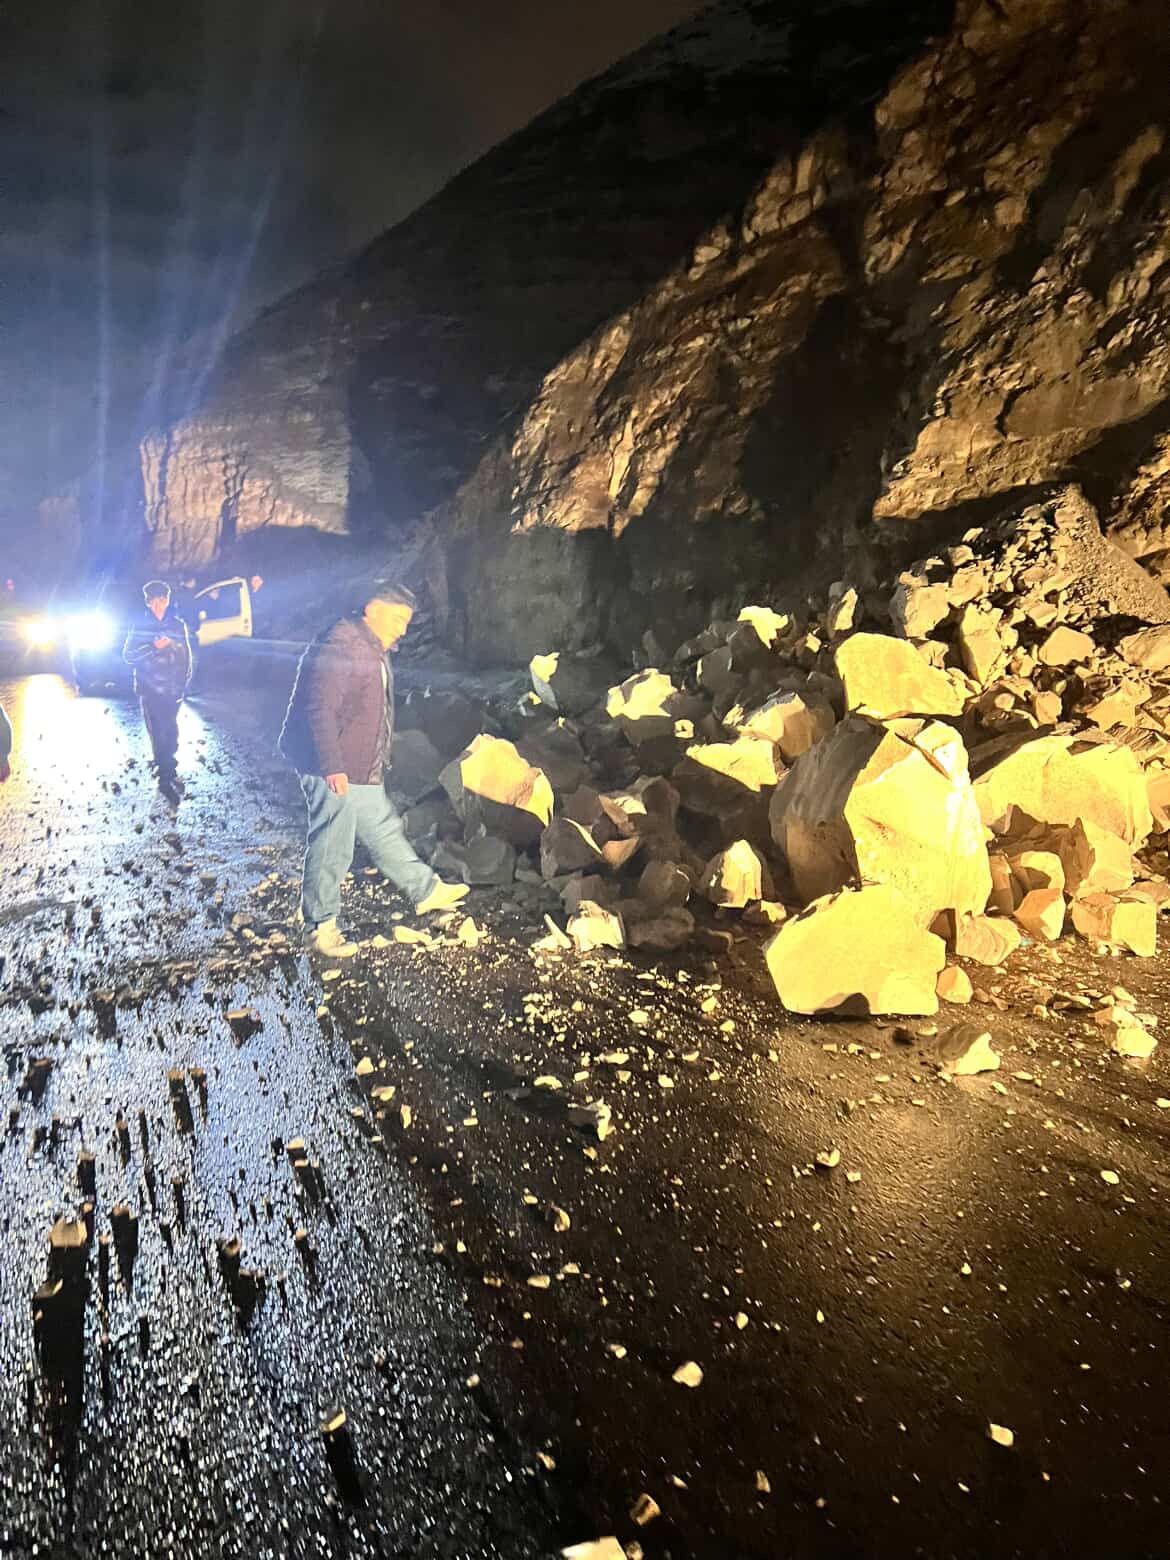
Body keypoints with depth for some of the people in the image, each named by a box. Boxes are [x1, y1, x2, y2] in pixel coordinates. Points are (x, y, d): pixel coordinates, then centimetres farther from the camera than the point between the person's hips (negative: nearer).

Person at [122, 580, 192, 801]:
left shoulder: (177, 625, 5)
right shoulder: (140, 626, 1)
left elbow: (186, 656, 8)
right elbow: (128, 656, -2)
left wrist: (184, 683, 3)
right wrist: (153, 647, -16)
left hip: (172, 690, 2)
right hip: (150, 690, -2)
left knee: (171, 733, 3)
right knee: (157, 735, -2)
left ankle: (167, 771, 22)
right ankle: (165, 778, 5)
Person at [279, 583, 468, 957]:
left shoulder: (373, 652, 15)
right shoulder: (340, 645, -19)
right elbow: (319, 710, -25)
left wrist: (375, 765, 26)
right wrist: (333, 768, -27)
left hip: (362, 772, 10)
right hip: (333, 772, -10)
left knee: (385, 831, 21)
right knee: (331, 849, -2)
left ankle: (426, 890, 34)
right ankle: (320, 928, 10)